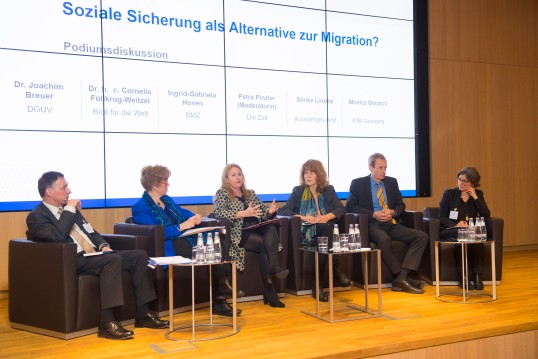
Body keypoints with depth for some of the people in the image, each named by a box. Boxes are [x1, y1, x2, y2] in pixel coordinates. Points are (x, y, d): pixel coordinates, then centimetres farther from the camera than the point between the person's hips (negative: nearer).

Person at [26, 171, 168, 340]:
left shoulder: (67, 209, 20)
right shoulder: (37, 216, -5)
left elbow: (91, 232, 24)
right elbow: (58, 236, -24)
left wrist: (103, 246, 5)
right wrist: (69, 210, -14)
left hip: (94, 254, 9)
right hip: (72, 261, -9)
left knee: (139, 255, -5)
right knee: (113, 259, -34)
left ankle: (143, 314, -3)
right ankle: (107, 323, -35)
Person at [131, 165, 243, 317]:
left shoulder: (167, 200, 22)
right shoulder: (140, 207, -3)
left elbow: (183, 212, 32)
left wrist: (195, 217, 8)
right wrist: (182, 226, -17)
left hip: (186, 239, 8)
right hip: (170, 248, -7)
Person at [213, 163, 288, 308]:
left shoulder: (250, 193, 25)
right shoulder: (222, 193, 9)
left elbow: (264, 213, 20)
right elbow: (219, 213, -11)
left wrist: (270, 211, -6)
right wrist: (243, 213, -21)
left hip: (257, 231, 5)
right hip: (238, 234, -5)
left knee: (271, 228, -30)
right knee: (266, 243, -29)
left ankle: (274, 266, -43)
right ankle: (269, 291, -31)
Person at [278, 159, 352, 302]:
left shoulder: (328, 190, 18)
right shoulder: (298, 191, 13)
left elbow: (341, 209, 5)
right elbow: (283, 211, 1)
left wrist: (328, 216, -16)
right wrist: (301, 217, -16)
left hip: (326, 231, 2)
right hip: (306, 232, -2)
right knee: (325, 229, -36)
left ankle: (317, 285, -31)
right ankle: (337, 271, -33)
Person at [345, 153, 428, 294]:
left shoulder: (392, 182, 17)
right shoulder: (358, 184, 5)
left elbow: (401, 204, 21)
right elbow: (350, 206, -2)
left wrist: (393, 212, -4)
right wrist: (373, 214, -13)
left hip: (392, 224, 5)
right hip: (372, 224, -5)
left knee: (422, 236, -19)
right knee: (384, 240, -40)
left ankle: (401, 279, -27)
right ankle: (406, 277, -25)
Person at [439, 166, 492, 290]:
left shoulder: (478, 194, 13)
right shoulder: (449, 194, 6)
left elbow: (486, 215, -1)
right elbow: (441, 218, 0)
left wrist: (475, 197, -6)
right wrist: (455, 225, -18)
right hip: (449, 232, -2)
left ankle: (477, 276, -32)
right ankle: (462, 277, -31)